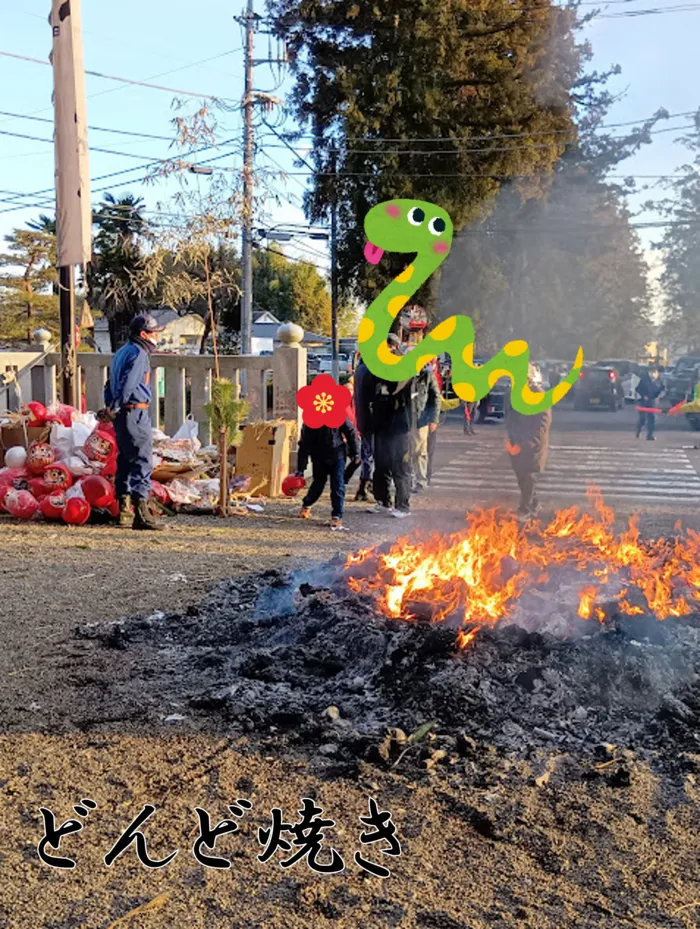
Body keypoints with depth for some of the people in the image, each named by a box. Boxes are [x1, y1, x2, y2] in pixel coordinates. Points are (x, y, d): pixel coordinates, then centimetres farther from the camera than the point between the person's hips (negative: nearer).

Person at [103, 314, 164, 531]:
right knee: (142, 461, -9)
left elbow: (110, 384, 20)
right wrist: (114, 408, -12)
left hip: (122, 415, 10)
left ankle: (124, 512, 15)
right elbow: (128, 384, -20)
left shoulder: (123, 352, 21)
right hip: (135, 413, -10)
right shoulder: (139, 354, -10)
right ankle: (141, 512, -11)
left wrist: (110, 407, 10)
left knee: (125, 461, 11)